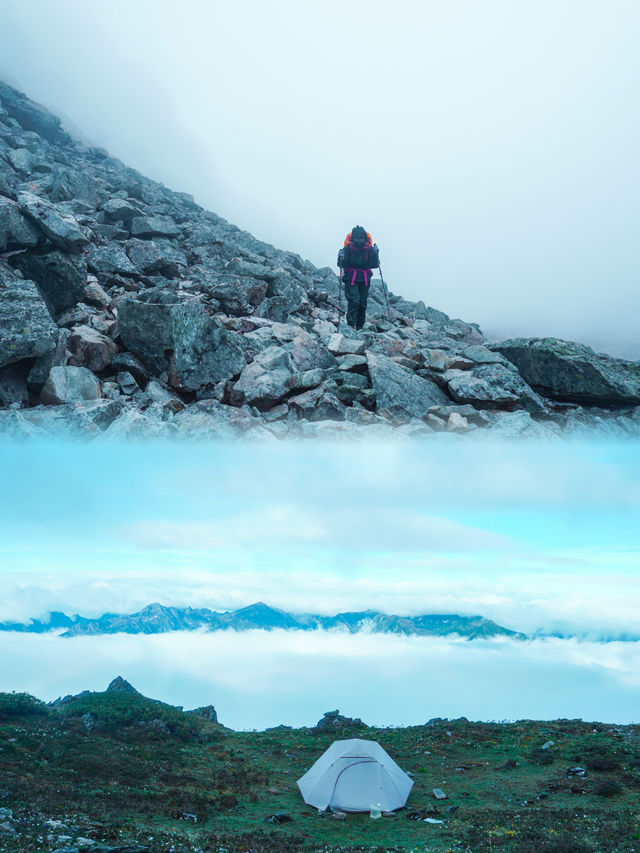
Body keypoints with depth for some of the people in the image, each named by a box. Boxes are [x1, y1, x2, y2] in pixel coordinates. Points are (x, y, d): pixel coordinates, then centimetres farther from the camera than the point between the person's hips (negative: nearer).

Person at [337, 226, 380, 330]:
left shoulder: (369, 249, 0)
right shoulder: (348, 248, -6)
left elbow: (374, 265, -4)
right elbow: (342, 265, -9)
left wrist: (375, 254, -17)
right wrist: (341, 258, -28)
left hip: (365, 279, 3)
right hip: (350, 278, -3)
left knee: (362, 303, 6)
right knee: (353, 301, -17)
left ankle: (359, 327, 17)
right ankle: (351, 325, -16)